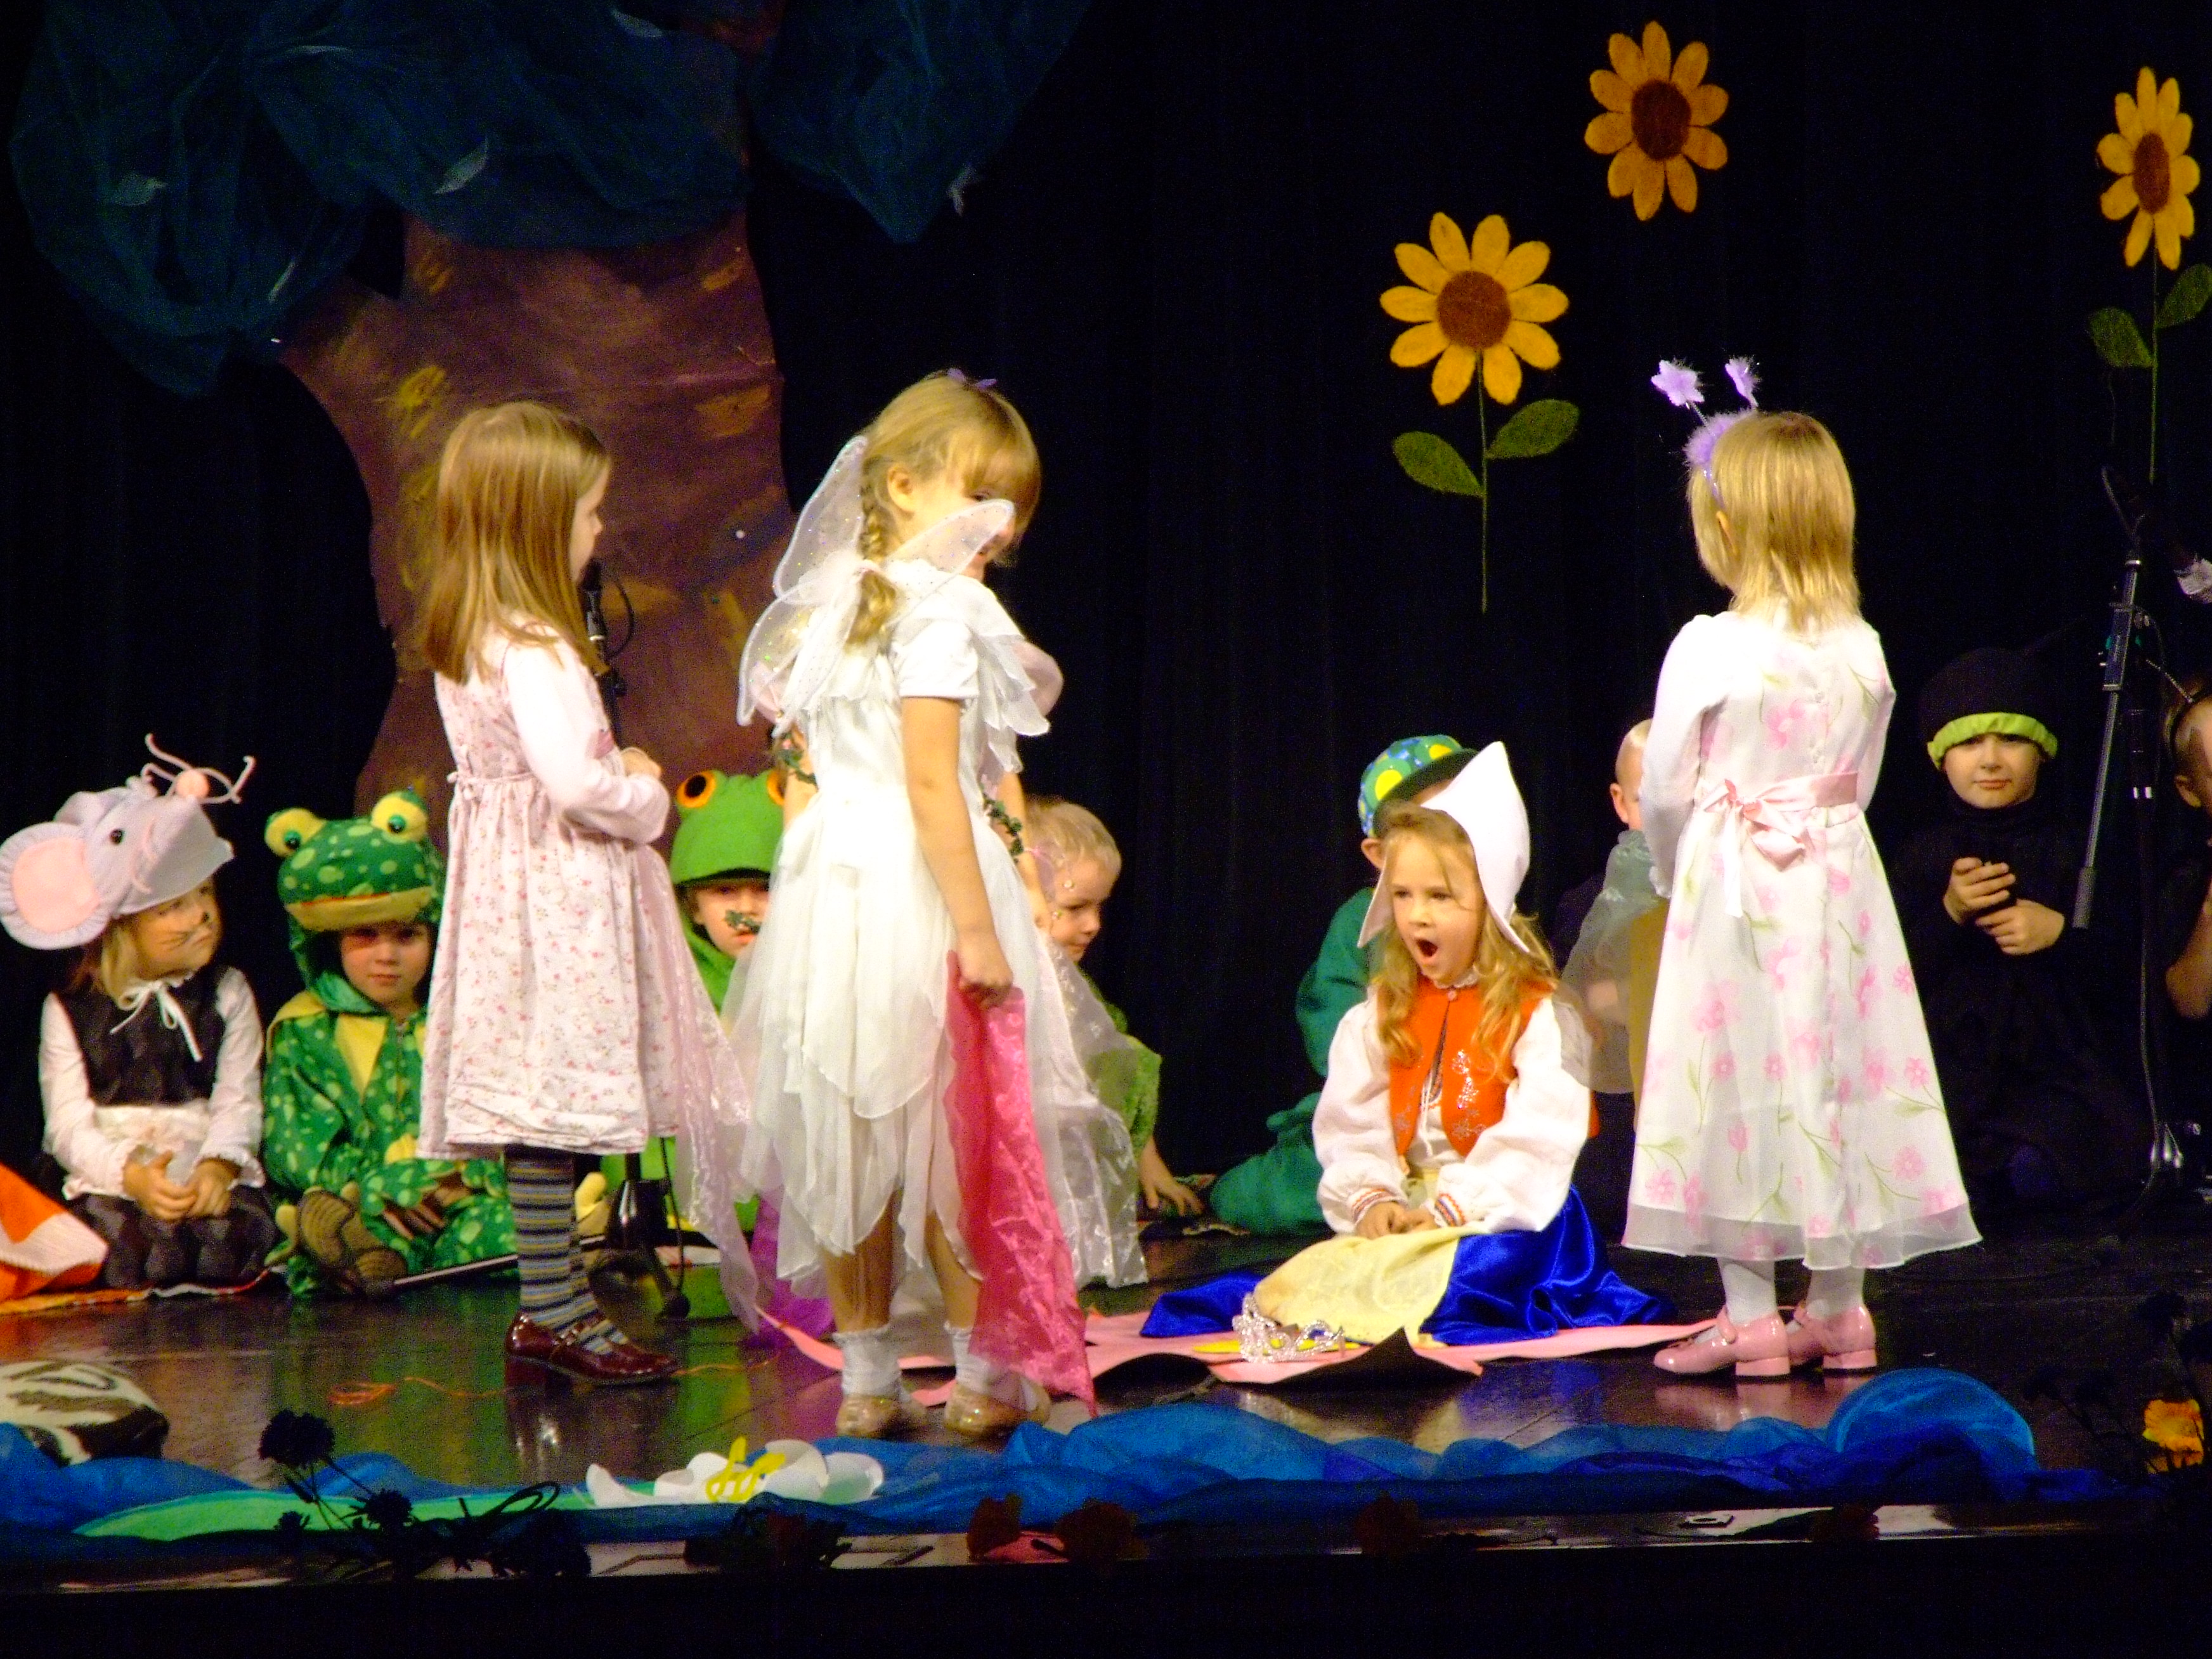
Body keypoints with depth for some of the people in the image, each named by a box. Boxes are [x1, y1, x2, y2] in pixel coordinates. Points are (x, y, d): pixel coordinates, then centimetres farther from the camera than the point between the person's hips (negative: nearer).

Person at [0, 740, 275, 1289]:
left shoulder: (227, 995, 11)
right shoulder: (69, 1012, 6)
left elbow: (238, 1101, 1)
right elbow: (69, 1124, -2)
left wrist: (218, 1166, -20)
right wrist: (133, 1176, -21)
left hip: (214, 1180, 2)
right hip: (108, 1184, -1)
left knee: (237, 1237, -32)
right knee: (126, 1243, -35)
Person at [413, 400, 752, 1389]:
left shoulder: (462, 640, 12)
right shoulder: (534, 649, -19)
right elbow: (574, 781, -26)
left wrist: (620, 772, 11)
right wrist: (647, 800, -7)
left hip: (505, 873, 10)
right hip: (558, 894, -10)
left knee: (540, 1106, 11)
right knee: (554, 1091, -6)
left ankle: (552, 1305, 16)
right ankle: (553, 1314, -2)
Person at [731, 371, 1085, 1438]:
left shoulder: (830, 602, 12)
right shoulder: (939, 608, -13)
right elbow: (931, 781, -19)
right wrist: (977, 927, -18)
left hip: (827, 883, 8)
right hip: (915, 889, -8)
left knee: (847, 1132, 9)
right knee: (953, 1127, 1)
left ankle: (866, 1380, 15)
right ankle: (982, 1372, 9)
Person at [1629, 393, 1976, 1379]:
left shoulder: (1706, 649, -13)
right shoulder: (1862, 651, 1)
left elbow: (1665, 789, -6)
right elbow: (1862, 782, 10)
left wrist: (1671, 876, 13)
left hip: (1730, 892, -4)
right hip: (1837, 889, 4)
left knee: (1735, 1085, 1)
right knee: (1835, 1081, 10)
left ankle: (1750, 1316, 2)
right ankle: (1837, 1307, 17)